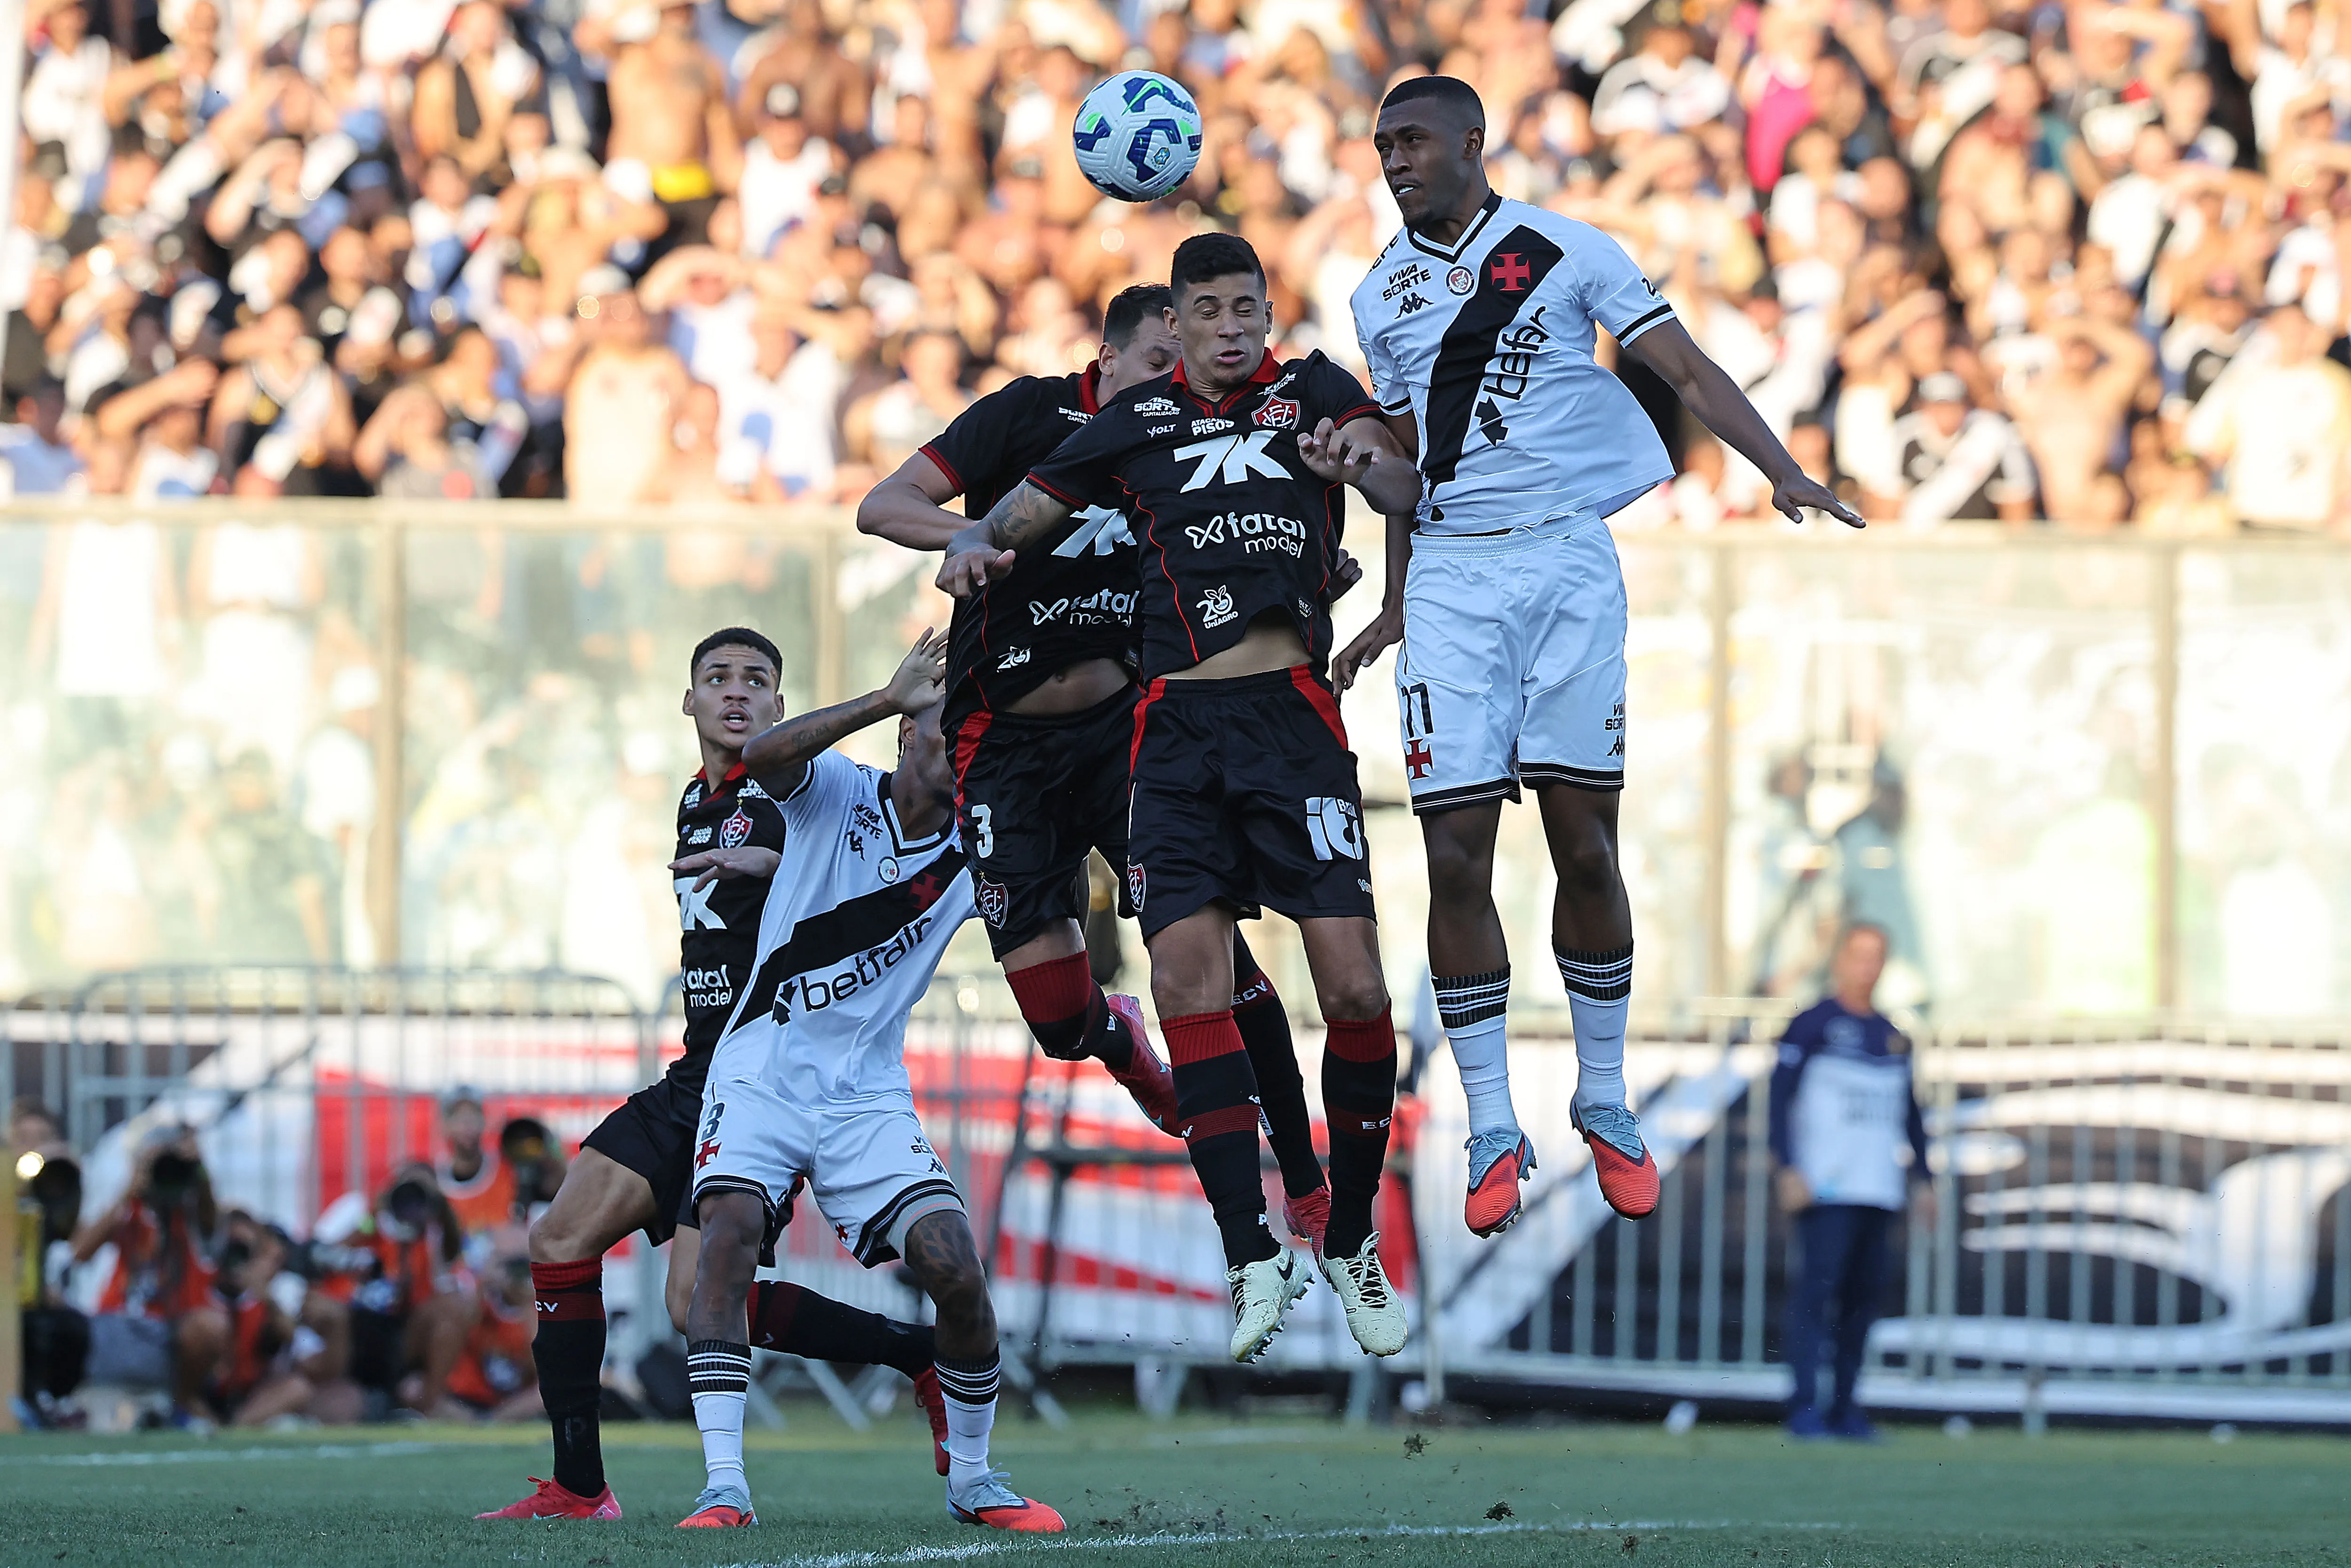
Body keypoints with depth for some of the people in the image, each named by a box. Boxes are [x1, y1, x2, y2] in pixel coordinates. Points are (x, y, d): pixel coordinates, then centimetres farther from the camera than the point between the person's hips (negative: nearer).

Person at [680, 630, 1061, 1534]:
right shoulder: (836, 796, -3)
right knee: (730, 1231, -26)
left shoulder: (977, 854, 5)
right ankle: (723, 1487, -24)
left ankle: (972, 1481, 10)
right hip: (763, 1075, -2)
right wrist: (889, 697, -30)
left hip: (869, 1096, 2)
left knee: (957, 1271, -12)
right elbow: (763, 758, -23)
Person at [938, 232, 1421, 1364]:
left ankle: (1351, 1246, 5)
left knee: (1354, 983, -11)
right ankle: (1254, 1259, -10)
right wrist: (975, 548, -2)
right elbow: (1016, 516, 22)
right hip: (1178, 729, 2)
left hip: (1292, 718, -2)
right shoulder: (1134, 423, 17)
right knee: (1187, 976, -13)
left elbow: (1404, 491, -2)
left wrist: (1363, 462, -26)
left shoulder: (1313, 393, 13)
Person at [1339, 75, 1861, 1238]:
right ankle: (1493, 1130, -2)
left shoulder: (1562, 253, 0)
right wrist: (1393, 609, 24)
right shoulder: (1381, 298, 12)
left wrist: (1782, 470, -18)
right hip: (1451, 576, 2)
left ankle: (1603, 1103, 12)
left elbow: (1685, 371, -4)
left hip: (1567, 563, -2)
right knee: (1456, 855, -7)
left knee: (1584, 846, -2)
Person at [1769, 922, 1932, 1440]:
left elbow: (1910, 1114, 23)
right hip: (1825, 1189, -6)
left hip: (1879, 1192, 6)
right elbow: (1780, 1097, -5)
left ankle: (1846, 1408, 10)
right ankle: (1804, 1407, -15)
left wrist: (1924, 1178, 17)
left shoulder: (1893, 1038, 17)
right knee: (1818, 1288, -13)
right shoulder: (1812, 1026, 0)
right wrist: (1789, 1169, -14)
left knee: (1864, 1295, 4)